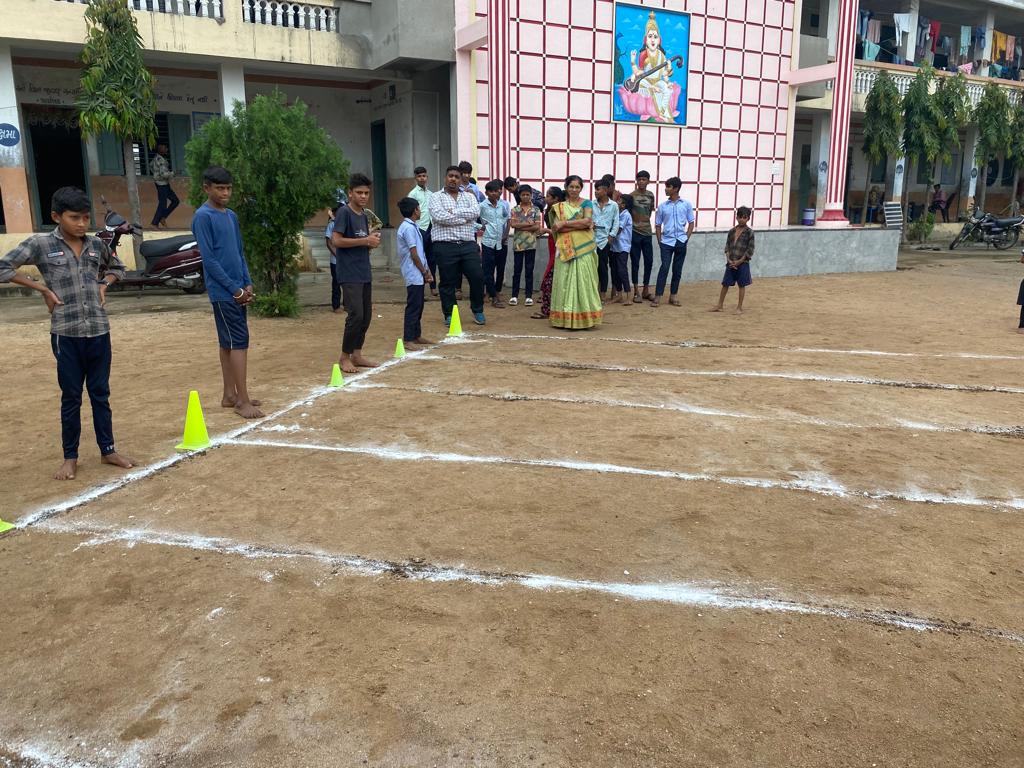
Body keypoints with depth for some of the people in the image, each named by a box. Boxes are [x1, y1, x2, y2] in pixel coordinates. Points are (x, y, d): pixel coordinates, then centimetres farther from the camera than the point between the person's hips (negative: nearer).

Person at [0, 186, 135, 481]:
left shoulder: (96, 244, 6)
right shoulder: (40, 244, -5)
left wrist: (103, 285, 7)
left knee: (101, 394, 11)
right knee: (71, 397, 6)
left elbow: (117, 267, 25)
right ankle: (70, 457, 18)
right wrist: (43, 289, -6)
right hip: (66, 334, -3)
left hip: (99, 331, 3)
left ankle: (108, 450, 22)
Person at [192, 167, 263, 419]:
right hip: (223, 292, -8)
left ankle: (230, 395, 19)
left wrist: (248, 284, 5)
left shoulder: (232, 216, 14)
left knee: (228, 343, 12)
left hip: (238, 290, 8)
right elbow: (209, 259, -15)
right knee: (238, 342, -9)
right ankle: (242, 400, -6)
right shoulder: (203, 216, -10)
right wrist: (235, 289, -14)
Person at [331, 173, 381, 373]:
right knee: (356, 315, -13)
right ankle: (344, 357, -1)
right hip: (350, 275, -8)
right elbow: (336, 240, -18)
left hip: (365, 273, 8)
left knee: (366, 315, 9)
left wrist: (373, 239, 1)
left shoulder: (365, 215, 15)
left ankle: (356, 355, 19)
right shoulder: (344, 212, -9)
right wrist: (365, 240, -16)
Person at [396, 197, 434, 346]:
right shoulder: (409, 228, -16)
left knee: (418, 306, 14)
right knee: (413, 307, -7)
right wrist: (425, 272, -9)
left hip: (418, 274, 10)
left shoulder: (413, 226, 14)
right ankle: (408, 339, -2)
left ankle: (417, 335, 23)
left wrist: (426, 270, 13)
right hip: (414, 274, -10)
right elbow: (414, 254, -17)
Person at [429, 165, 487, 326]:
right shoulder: (436, 197, 5)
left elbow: (475, 212, -6)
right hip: (445, 246, -2)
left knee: (477, 277, -2)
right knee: (448, 282, 4)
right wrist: (465, 217, -8)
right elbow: (439, 217, -13)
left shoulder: (469, 196, 14)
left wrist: (453, 212, -10)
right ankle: (449, 315, 17)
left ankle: (477, 310, 18)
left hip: (468, 244, 2)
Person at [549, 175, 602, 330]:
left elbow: (587, 221, -11)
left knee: (582, 280, -1)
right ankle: (564, 318, 4)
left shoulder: (586, 203, 6)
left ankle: (584, 318, 1)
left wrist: (565, 223, -11)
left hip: (583, 248, -2)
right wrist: (579, 225, -12)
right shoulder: (560, 206, 10)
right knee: (565, 281, 0)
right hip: (566, 249, 2)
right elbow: (558, 228, -4)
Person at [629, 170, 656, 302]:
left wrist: (645, 221, 14)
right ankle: (636, 292, 7)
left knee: (649, 261, 6)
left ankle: (646, 290, 18)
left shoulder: (650, 195, 8)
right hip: (634, 233, -4)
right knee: (635, 262, 1)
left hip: (647, 233, 4)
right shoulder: (631, 195, -6)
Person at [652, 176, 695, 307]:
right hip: (667, 242, -1)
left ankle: (673, 295, 16)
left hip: (681, 242, 1)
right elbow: (658, 225, 8)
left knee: (677, 270, 7)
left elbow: (691, 223, 7)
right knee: (664, 268, -9)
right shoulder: (662, 206, 3)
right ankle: (658, 296, -8)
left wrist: (686, 238, -1)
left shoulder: (687, 204, 1)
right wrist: (660, 241, 1)